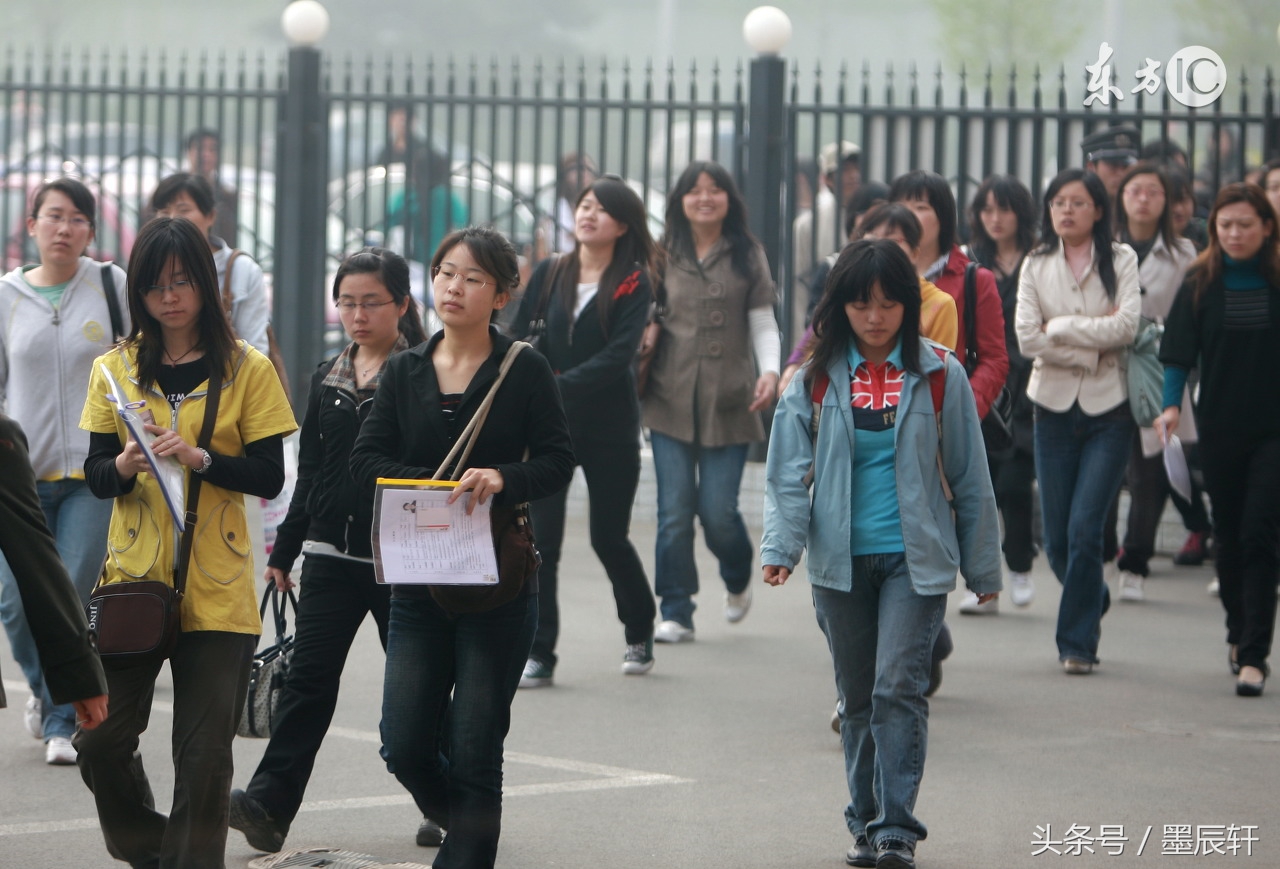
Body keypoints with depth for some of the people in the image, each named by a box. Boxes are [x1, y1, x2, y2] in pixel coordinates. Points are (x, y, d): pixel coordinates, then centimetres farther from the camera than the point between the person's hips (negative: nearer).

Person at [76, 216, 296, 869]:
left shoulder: (247, 369, 1)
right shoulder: (116, 369, 7)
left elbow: (269, 477, -3)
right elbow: (95, 476, 6)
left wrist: (198, 457, -18)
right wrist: (123, 466, -16)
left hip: (217, 588, -2)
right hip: (132, 578, 2)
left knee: (204, 753, -3)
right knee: (100, 739, -2)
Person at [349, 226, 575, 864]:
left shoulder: (524, 371, -2)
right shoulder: (405, 371, 9)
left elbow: (557, 462, -8)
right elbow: (367, 458, 1)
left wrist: (501, 479, -27)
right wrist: (430, 486, -16)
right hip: (418, 586, 3)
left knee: (473, 752, -3)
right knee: (405, 747, 2)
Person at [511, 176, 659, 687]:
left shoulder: (632, 285, -3)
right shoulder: (548, 276, 7)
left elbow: (618, 356, -14)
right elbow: (521, 343, 5)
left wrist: (561, 388, -24)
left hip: (610, 429, -2)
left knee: (608, 536, 5)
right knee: (541, 536, -6)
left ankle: (640, 633, 30)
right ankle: (539, 654, -2)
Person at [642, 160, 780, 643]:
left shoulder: (747, 256, 6)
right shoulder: (662, 255, 8)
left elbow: (763, 323, 5)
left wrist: (770, 370, -12)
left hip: (729, 400, -1)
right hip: (671, 399, 1)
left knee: (717, 509, -3)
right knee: (674, 511, -4)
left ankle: (738, 579, 29)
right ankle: (676, 612, 5)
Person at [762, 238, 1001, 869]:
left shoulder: (939, 375, 0)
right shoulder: (816, 379, 4)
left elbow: (970, 477, 6)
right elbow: (788, 469, 1)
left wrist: (983, 566, 8)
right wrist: (780, 545, -15)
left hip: (916, 559, -2)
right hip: (840, 562, 2)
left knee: (898, 687, -13)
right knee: (857, 697, 9)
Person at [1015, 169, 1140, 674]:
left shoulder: (1120, 260, 1)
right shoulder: (1036, 266, 7)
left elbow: (1126, 326, -13)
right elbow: (1027, 338, -5)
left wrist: (1060, 327, -9)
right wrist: (1094, 348, -11)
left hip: (1108, 409, -3)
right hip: (1054, 406, 3)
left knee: (1084, 529, -13)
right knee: (1056, 540, 4)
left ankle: (1077, 642, -1)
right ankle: (1093, 600, 34)